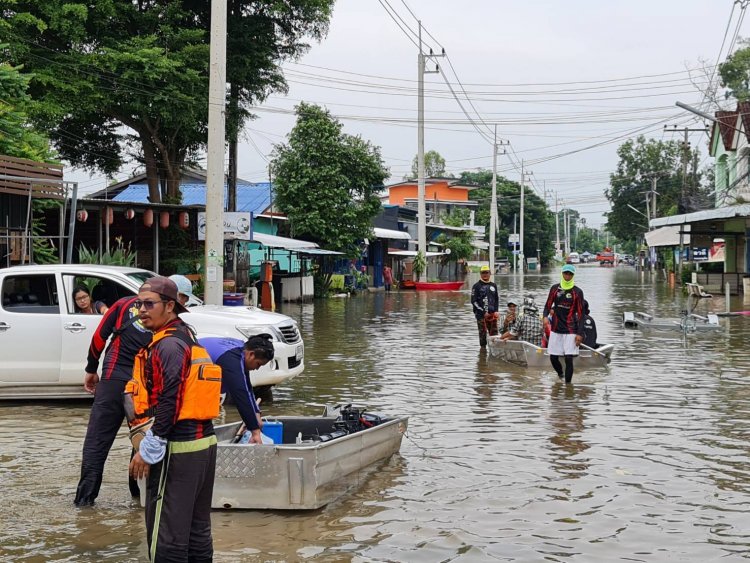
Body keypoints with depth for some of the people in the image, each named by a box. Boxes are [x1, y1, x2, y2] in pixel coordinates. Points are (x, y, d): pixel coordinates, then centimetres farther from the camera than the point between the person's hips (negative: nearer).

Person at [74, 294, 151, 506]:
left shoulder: (124, 304, 3)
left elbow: (99, 337, 2)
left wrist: (91, 370, 12)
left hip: (113, 379, 0)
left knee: (97, 440, 5)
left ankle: (85, 496, 5)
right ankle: (140, 490, 23)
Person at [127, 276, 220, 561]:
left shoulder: (167, 346, -15)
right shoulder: (188, 337, 15)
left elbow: (168, 405, -21)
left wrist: (147, 451, -17)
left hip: (177, 448, -10)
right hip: (204, 442, 10)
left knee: (165, 533, -4)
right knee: (197, 529, 17)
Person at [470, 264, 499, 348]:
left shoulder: (493, 285, 15)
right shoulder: (476, 286, -1)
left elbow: (496, 299, 20)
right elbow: (474, 301, -5)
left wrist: (496, 311, 4)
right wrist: (483, 312, -11)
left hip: (492, 314, 4)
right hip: (481, 315, -4)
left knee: (494, 333, 2)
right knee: (483, 333, -3)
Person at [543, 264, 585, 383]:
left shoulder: (577, 292, -3)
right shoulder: (555, 288, 5)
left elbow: (580, 314, -2)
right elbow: (548, 305, 10)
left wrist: (580, 333, -8)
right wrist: (545, 316, -13)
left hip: (571, 330, -3)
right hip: (556, 329, 3)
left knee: (569, 359, -10)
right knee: (553, 358, 7)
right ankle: (560, 375, 35)